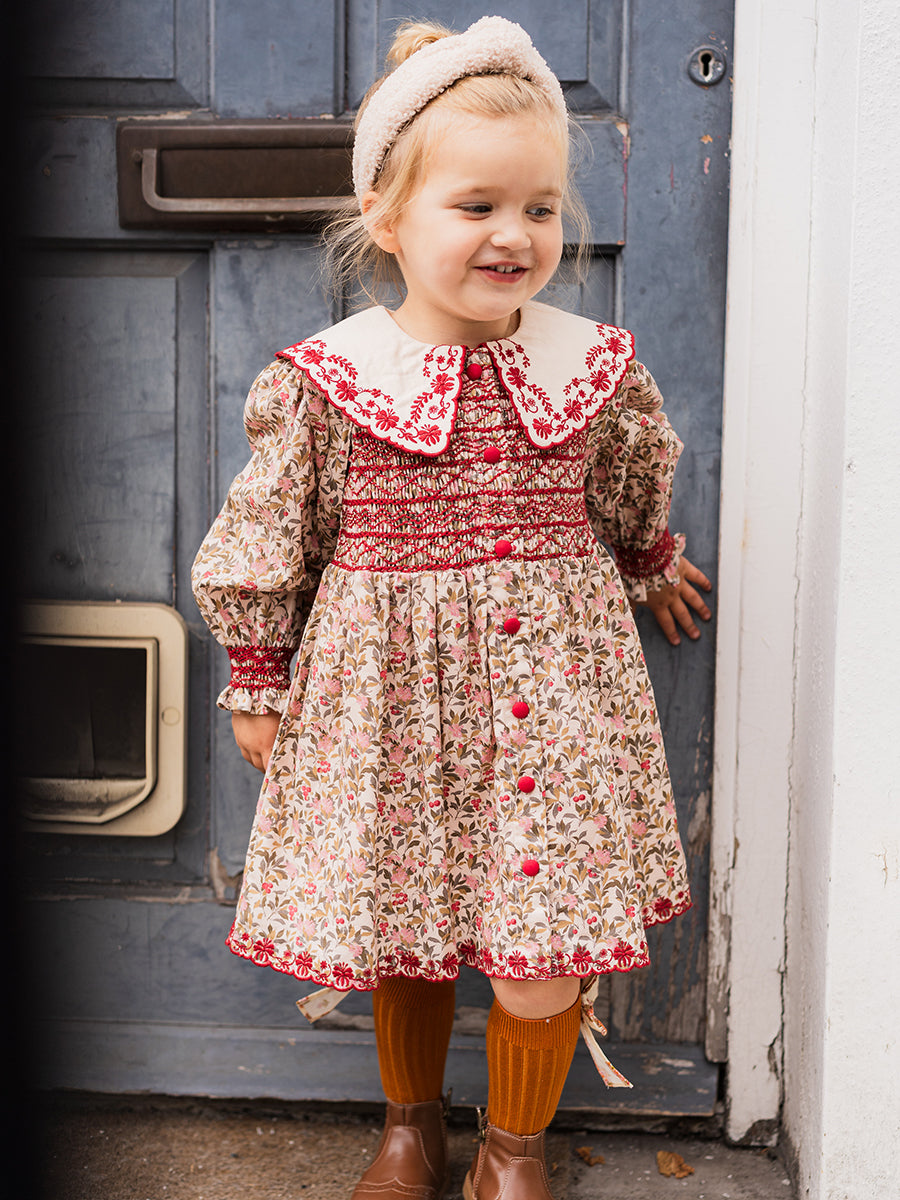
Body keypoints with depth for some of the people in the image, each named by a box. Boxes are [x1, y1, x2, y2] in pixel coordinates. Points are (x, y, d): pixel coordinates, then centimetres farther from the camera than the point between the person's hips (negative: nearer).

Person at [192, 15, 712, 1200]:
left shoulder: (598, 367, -2)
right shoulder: (325, 381, -8)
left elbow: (632, 501, 17)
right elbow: (265, 544, 1)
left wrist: (655, 569, 31)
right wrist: (259, 684, 6)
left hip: (551, 679, 1)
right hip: (386, 683, 0)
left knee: (542, 946, 2)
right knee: (401, 926, 13)